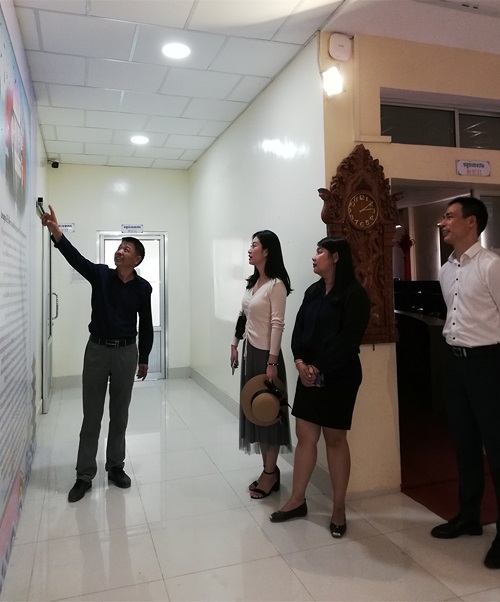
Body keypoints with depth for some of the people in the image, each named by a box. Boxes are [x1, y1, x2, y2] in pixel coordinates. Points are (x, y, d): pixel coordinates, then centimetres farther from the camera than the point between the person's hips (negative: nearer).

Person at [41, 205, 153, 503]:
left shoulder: (143, 287, -2)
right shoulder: (100, 274, -2)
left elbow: (146, 325, 4)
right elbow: (74, 257, -19)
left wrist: (144, 359, 7)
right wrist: (55, 230, -36)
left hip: (126, 352, 0)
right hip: (97, 349, 0)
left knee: (120, 414, 11)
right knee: (92, 415, 6)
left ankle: (116, 467, 27)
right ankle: (84, 475, 15)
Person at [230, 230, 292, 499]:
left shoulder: (276, 284, -14)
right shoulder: (252, 283, 12)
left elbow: (277, 325, -18)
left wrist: (272, 362, -21)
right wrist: (235, 344, 16)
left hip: (265, 354, -9)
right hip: (249, 352, 9)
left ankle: (270, 473, 15)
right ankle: (268, 469, 25)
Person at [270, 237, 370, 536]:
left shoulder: (354, 294, -10)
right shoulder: (313, 291, 11)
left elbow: (348, 339, -17)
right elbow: (299, 329, 7)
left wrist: (319, 368, -17)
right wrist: (300, 362, -9)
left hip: (339, 377, -6)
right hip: (308, 374, 6)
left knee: (335, 439, 6)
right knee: (305, 436, 10)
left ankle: (339, 508, 22)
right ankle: (297, 500, 25)